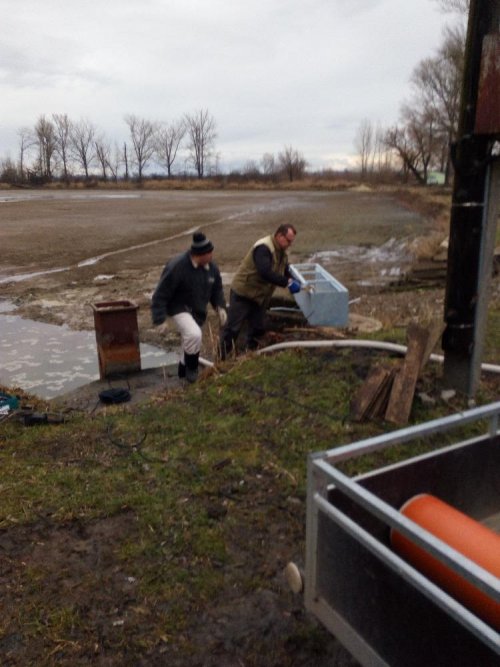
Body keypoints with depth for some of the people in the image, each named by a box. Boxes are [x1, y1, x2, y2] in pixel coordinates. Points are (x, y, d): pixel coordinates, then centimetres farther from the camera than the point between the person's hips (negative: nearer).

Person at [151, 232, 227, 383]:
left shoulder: (211, 267, -8)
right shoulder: (176, 267, -28)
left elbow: (217, 289, 9)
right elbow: (161, 294, -23)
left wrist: (220, 306, -8)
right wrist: (159, 319, -25)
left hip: (198, 310, 7)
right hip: (179, 308, -7)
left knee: (190, 339, 20)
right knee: (194, 335, -29)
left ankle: (184, 368, 46)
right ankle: (191, 368, -5)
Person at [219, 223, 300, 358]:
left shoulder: (281, 252, 5)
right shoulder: (263, 248, -26)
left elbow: (285, 272, 14)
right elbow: (266, 273, -39)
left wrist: (294, 282, -6)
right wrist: (288, 282, -38)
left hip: (260, 296, 9)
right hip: (243, 293, -9)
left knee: (258, 329, 12)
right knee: (233, 328, -3)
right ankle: (221, 359, 8)